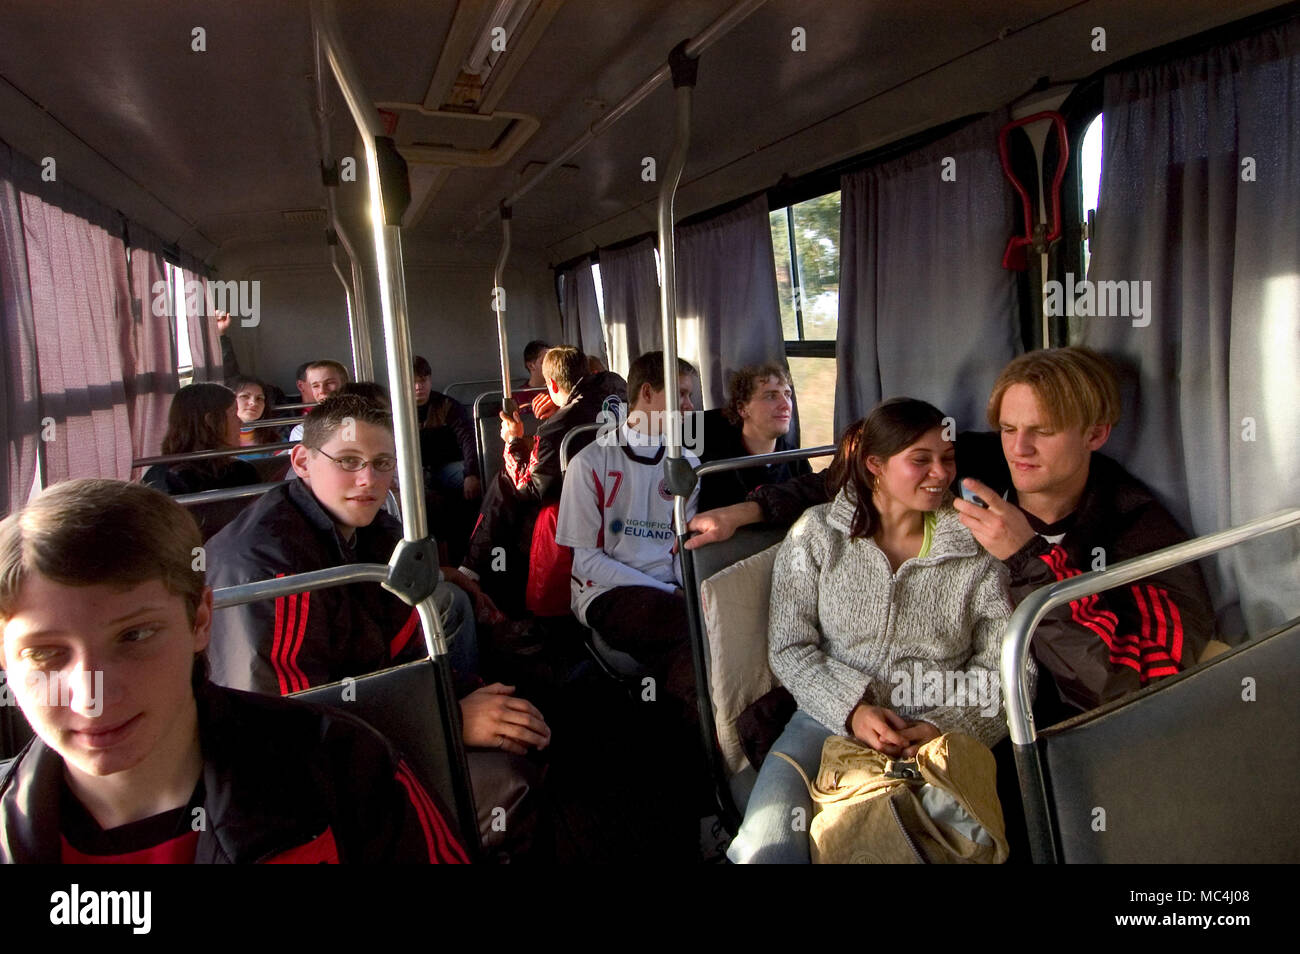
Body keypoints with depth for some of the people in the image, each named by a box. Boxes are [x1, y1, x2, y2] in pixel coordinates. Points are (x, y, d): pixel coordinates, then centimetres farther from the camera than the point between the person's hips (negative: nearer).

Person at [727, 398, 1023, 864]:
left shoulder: (977, 546, 3)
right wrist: (851, 709, -13)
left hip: (938, 740, 1)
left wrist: (945, 727, -13)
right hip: (830, 720, 0)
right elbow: (789, 648, 1)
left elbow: (1005, 666, 2)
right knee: (765, 846, -24)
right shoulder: (817, 533, 2)